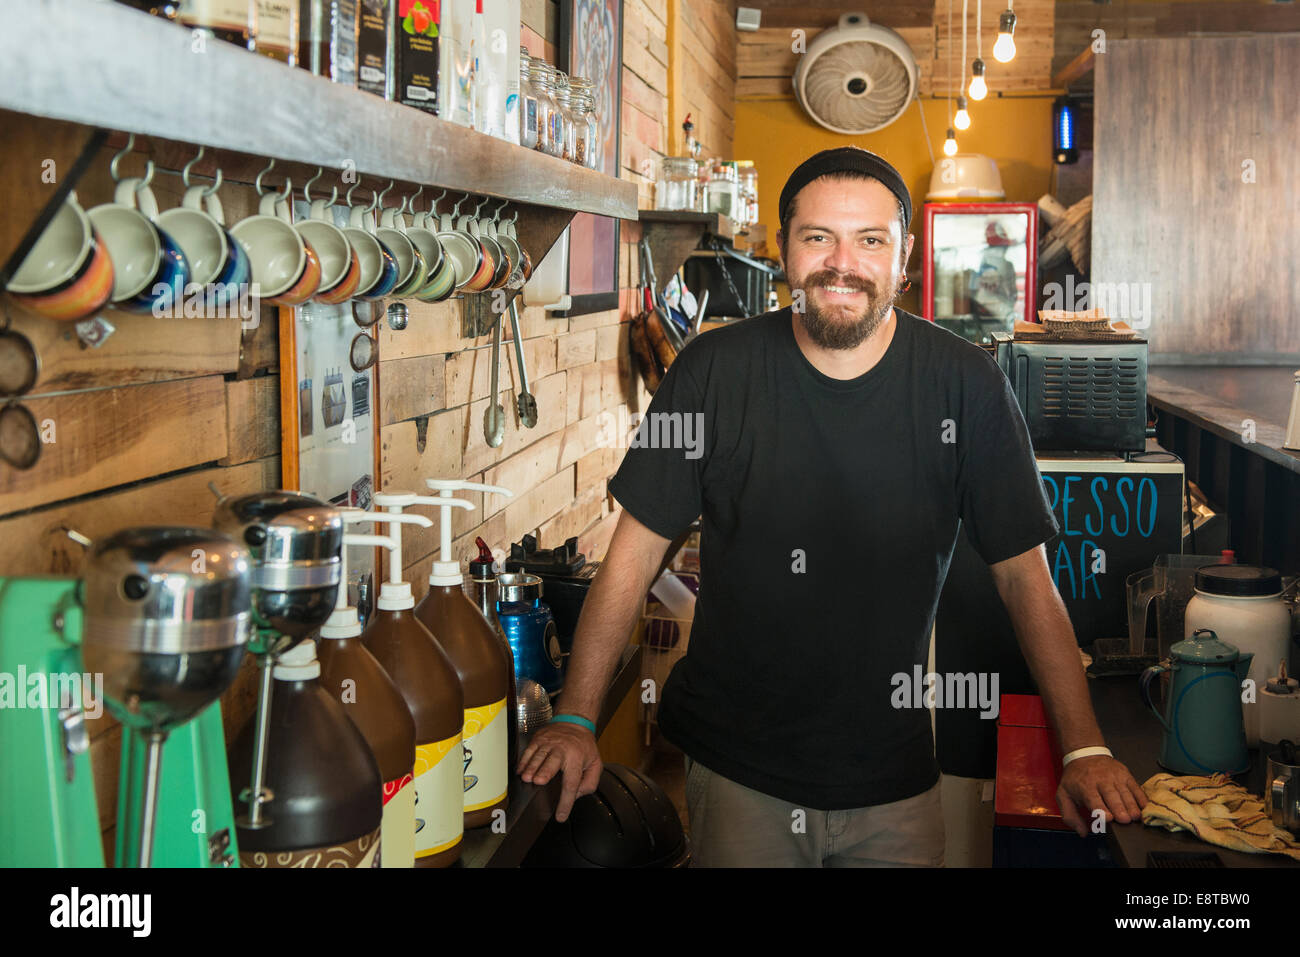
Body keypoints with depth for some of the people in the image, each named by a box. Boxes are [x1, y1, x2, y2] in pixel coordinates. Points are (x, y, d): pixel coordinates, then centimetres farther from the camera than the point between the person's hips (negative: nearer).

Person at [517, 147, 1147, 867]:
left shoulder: (965, 385, -9)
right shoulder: (714, 371, -10)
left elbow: (1024, 575, -4)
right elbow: (636, 551, -5)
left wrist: (1084, 751, -9)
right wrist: (575, 720, -8)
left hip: (894, 781, 1)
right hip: (734, 771, 0)